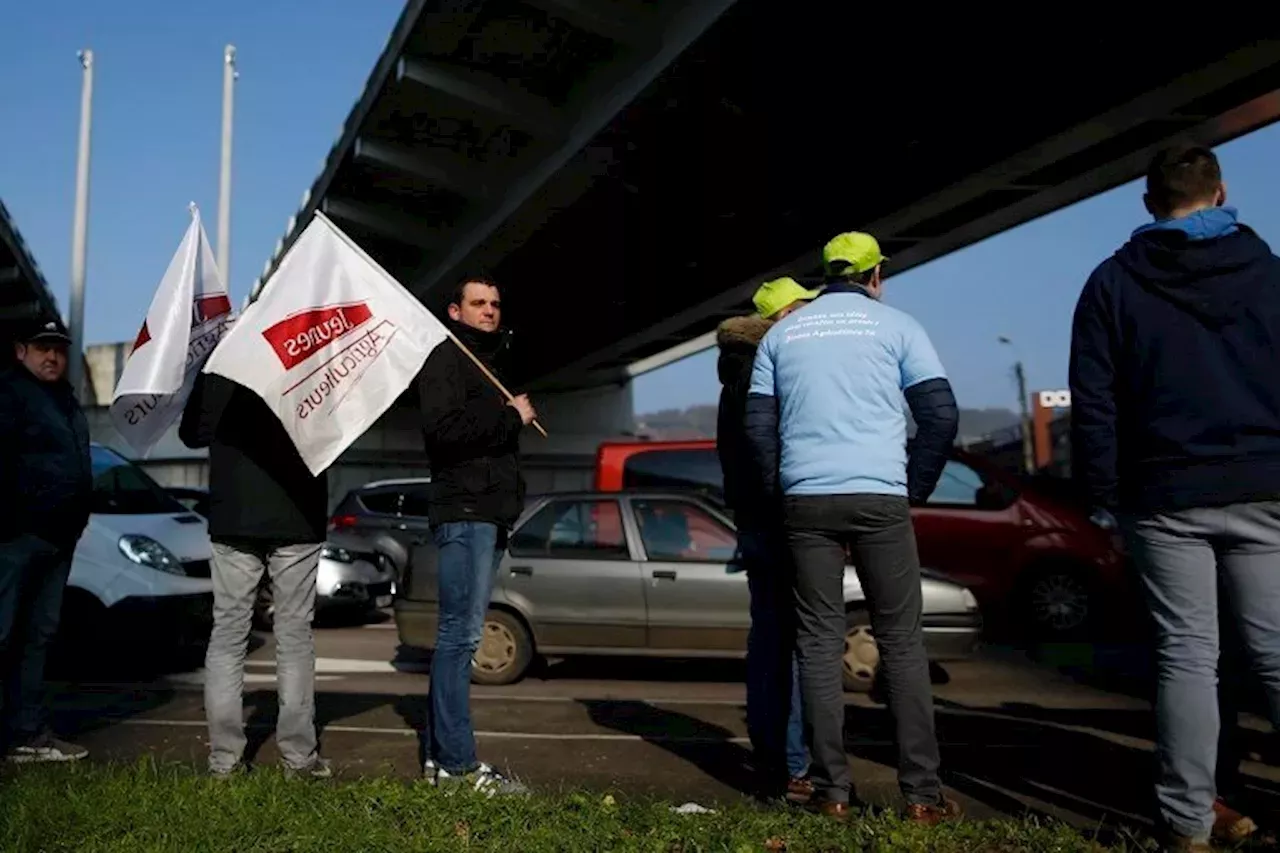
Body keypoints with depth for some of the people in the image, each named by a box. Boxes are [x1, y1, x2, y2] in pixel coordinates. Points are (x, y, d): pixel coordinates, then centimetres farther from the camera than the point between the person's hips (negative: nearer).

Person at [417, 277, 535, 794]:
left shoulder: (491, 362, 26)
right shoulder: (447, 358, -3)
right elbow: (442, 427, -21)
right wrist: (511, 416, -14)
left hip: (489, 517, 10)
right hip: (464, 513, -10)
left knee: (458, 634, 10)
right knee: (460, 634, -10)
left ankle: (438, 756, 15)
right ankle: (459, 763, -8)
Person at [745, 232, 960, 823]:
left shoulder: (781, 333, 14)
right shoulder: (894, 325, 6)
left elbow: (758, 424, 9)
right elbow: (941, 415, 0)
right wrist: (916, 488, 10)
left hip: (805, 501, 2)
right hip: (879, 498, -2)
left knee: (818, 641, 5)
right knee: (901, 641, 3)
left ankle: (832, 790, 4)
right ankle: (921, 793, 4)